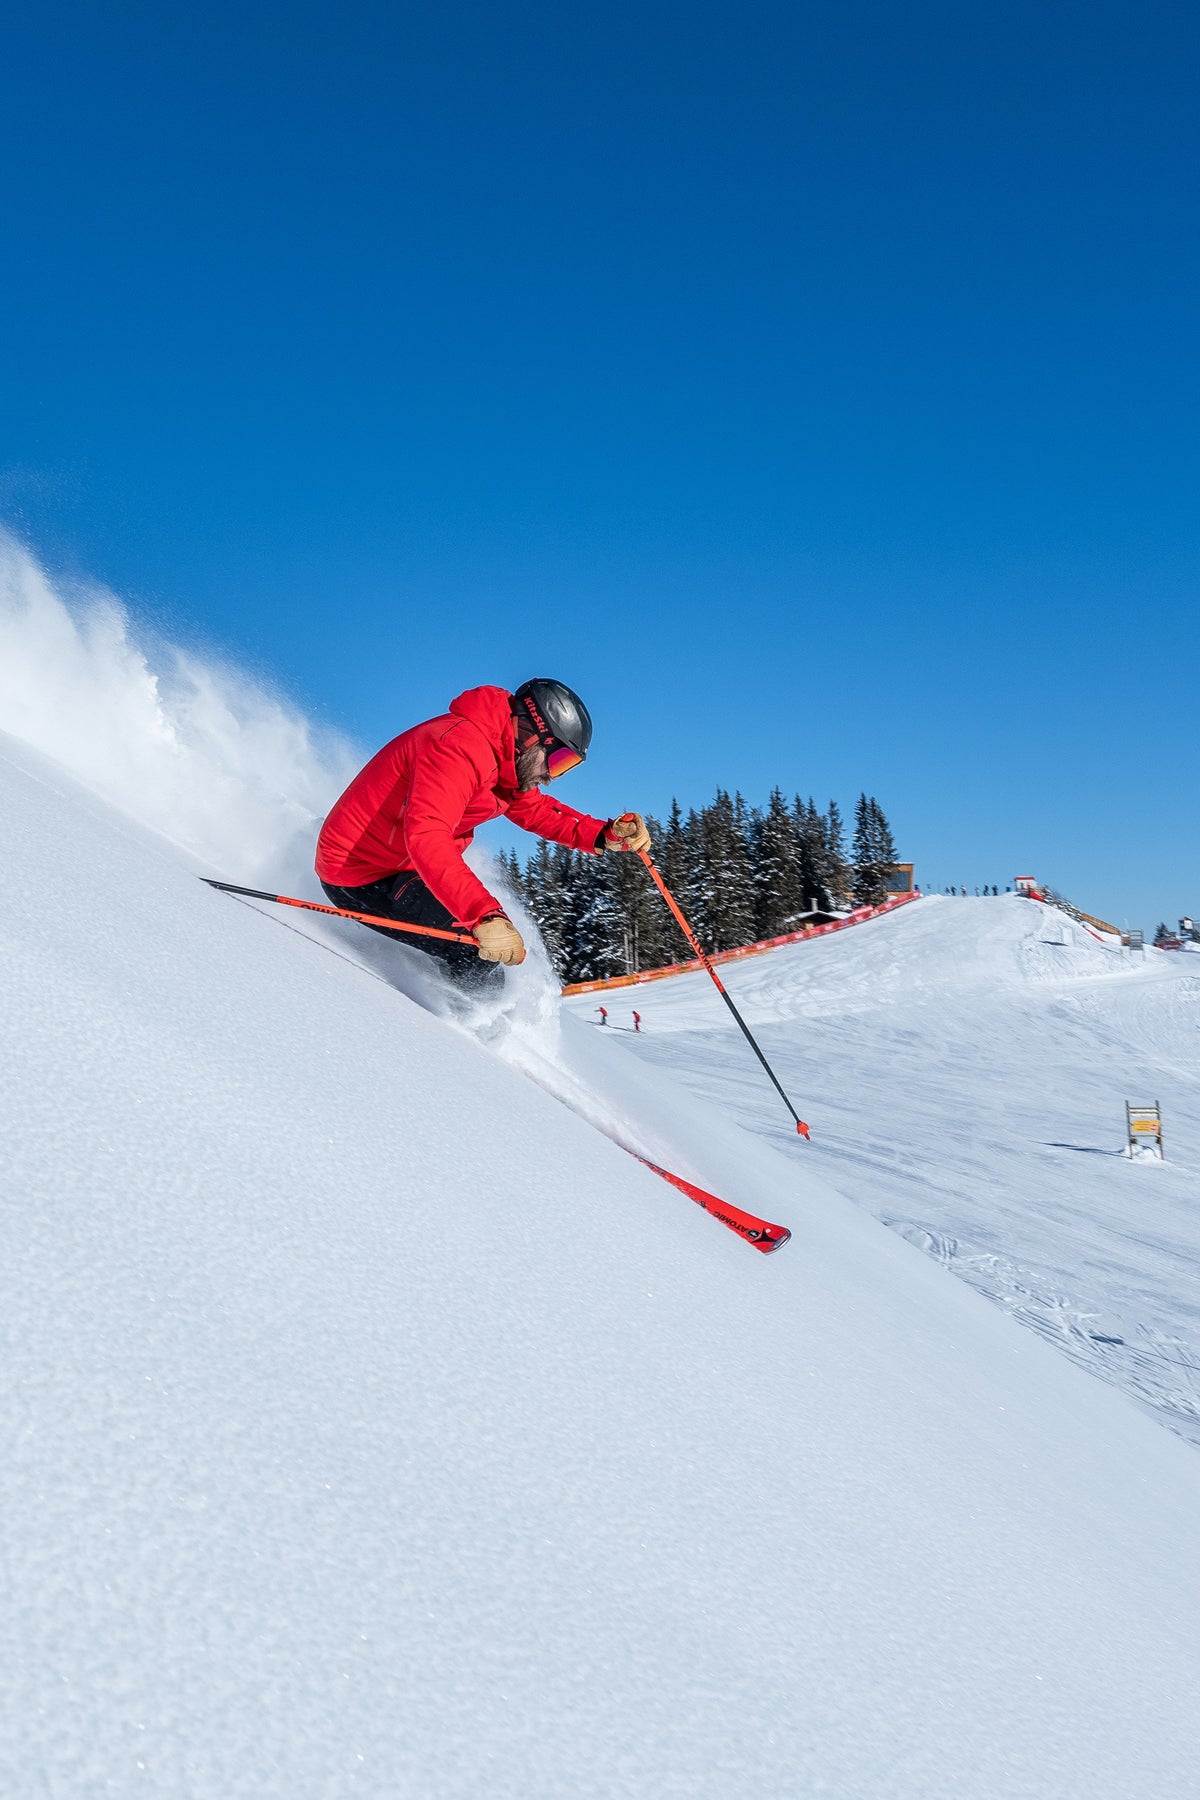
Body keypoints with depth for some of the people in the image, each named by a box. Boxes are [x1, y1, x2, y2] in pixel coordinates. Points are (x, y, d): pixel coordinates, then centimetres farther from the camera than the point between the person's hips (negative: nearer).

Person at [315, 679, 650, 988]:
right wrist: (486, 915, -48)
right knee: (481, 953, -19)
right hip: (361, 878, -11)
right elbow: (426, 835, -40)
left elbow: (535, 809, 18)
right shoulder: (460, 746, -28)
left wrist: (604, 835, 1)